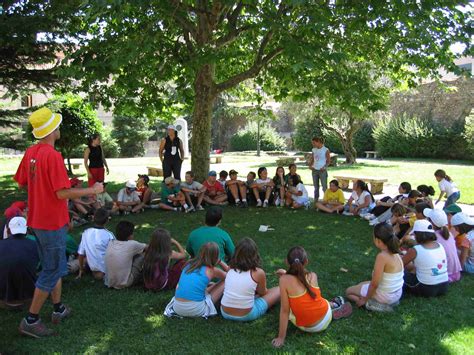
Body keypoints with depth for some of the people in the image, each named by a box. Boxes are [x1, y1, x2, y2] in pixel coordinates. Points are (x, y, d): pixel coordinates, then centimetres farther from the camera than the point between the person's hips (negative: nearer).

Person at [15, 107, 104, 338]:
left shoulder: (31, 152, 3)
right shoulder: (53, 155, -22)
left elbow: (21, 183, 12)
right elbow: (62, 193, -25)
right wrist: (93, 190, -16)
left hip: (37, 220, 9)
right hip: (52, 223, -9)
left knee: (55, 266, 21)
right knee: (52, 271, 5)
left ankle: (58, 309, 33)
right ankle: (31, 320, 13)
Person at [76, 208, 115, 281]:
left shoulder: (86, 233, -9)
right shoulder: (109, 235, -20)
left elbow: (81, 254, -2)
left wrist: (81, 270, 13)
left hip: (93, 267, 4)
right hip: (106, 268, -4)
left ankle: (95, 271, 11)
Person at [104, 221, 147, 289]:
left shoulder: (110, 243, -2)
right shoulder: (131, 245, -15)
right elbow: (146, 248, 5)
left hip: (109, 283, 5)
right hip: (124, 284, -5)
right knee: (140, 256, 5)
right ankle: (139, 279, 22)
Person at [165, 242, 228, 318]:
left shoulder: (189, 264, 10)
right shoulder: (212, 270, -2)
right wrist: (219, 261, 17)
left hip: (177, 308, 6)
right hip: (195, 310, -6)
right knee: (224, 282, 9)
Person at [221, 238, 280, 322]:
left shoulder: (230, 268, -2)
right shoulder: (258, 272, -14)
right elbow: (262, 293, 5)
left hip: (225, 313, 5)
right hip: (246, 316, -5)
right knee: (279, 290, 8)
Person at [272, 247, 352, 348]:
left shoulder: (285, 280, -23)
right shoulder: (313, 276, -13)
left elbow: (284, 311, -20)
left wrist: (281, 338, -14)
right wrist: (286, 274, 9)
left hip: (306, 327, -3)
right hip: (326, 319, 3)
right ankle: (333, 305, 41)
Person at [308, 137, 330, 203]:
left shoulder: (326, 150, -6)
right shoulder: (314, 150, 9)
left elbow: (328, 161, -4)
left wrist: (324, 167, -18)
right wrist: (310, 165, -3)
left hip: (322, 170, -5)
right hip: (314, 170, 5)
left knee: (324, 187, -4)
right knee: (316, 187, 11)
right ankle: (316, 200, 17)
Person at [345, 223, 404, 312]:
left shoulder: (382, 256, -28)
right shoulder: (396, 253, -4)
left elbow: (374, 284, -25)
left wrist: (365, 300, -10)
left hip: (385, 296, -8)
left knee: (348, 291, 12)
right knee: (362, 284, 30)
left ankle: (375, 305, -3)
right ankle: (390, 302, 15)